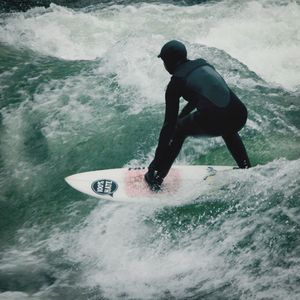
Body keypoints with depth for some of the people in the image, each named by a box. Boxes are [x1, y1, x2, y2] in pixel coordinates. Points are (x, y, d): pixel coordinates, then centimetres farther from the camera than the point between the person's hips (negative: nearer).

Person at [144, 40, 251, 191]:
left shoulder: (175, 83, 6)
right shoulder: (203, 63, 22)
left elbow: (169, 123, 5)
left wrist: (157, 160, 11)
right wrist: (183, 112, 50)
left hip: (213, 124, -5)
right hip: (240, 116, 5)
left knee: (179, 129, 24)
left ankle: (156, 177, 24)